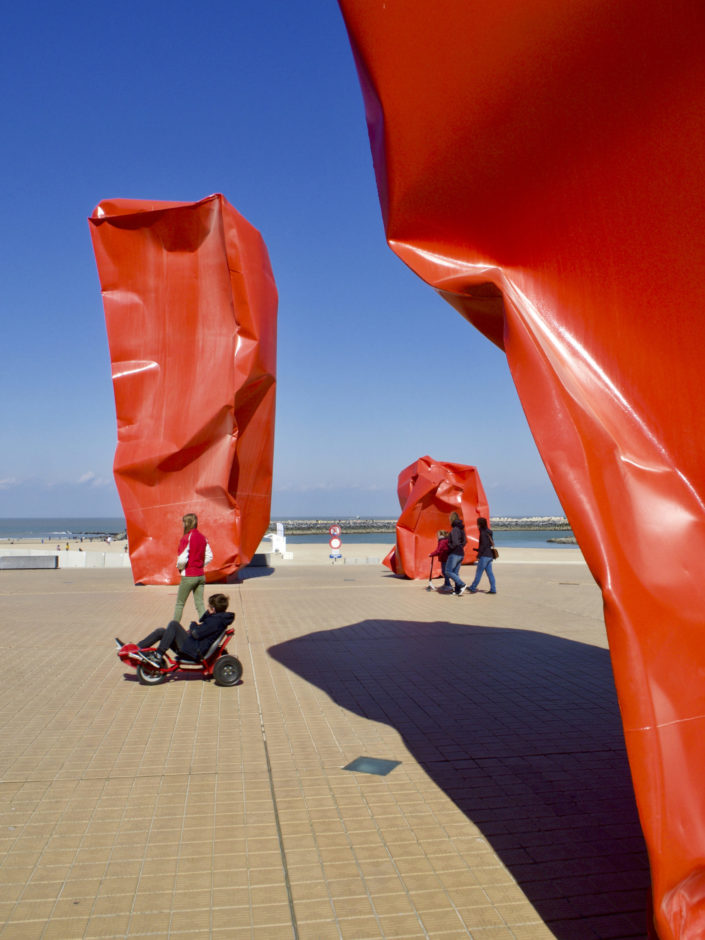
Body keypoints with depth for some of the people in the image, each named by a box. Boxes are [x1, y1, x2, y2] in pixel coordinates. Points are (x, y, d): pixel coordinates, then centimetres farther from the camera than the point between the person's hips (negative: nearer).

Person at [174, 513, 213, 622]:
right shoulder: (202, 537, 5)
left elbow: (182, 559, -21)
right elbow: (209, 557, 9)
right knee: (200, 604, 8)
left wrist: (179, 567, -2)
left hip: (189, 576, -6)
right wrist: (200, 565, 13)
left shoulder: (186, 538, -15)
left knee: (180, 603, 10)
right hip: (201, 575, 6)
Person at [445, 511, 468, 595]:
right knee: (455, 572, 12)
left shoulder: (454, 529, -16)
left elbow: (455, 543, -22)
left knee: (448, 572, -4)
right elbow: (464, 541, 17)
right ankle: (458, 591, 9)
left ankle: (462, 584, -11)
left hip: (454, 554, -9)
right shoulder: (462, 529, 11)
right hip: (461, 553, 9)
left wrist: (449, 547, -6)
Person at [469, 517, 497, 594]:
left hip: (484, 556, -9)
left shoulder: (483, 533, -13)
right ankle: (493, 589, 7)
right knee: (489, 573, 8)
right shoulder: (489, 532, 13)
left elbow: (484, 545, -18)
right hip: (490, 555, 9)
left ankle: (473, 588, 6)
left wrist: (478, 555, -14)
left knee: (479, 573, -1)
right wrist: (478, 549, 20)